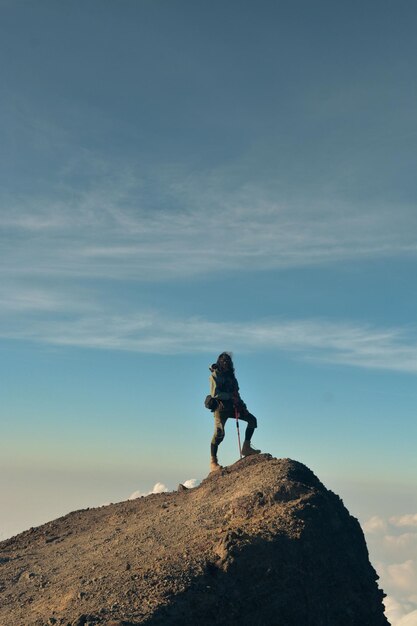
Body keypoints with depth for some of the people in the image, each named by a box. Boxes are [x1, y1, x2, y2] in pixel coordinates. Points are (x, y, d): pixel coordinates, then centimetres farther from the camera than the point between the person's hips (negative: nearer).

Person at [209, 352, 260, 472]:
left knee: (252, 419, 0)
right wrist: (231, 396, -18)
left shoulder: (230, 375, 16)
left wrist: (241, 405, 6)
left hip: (231, 406, 7)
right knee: (219, 432, -19)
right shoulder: (215, 375, -6)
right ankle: (213, 462, -14)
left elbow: (235, 393, 20)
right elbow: (214, 393, -17)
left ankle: (246, 447, 3)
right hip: (221, 406, -7)